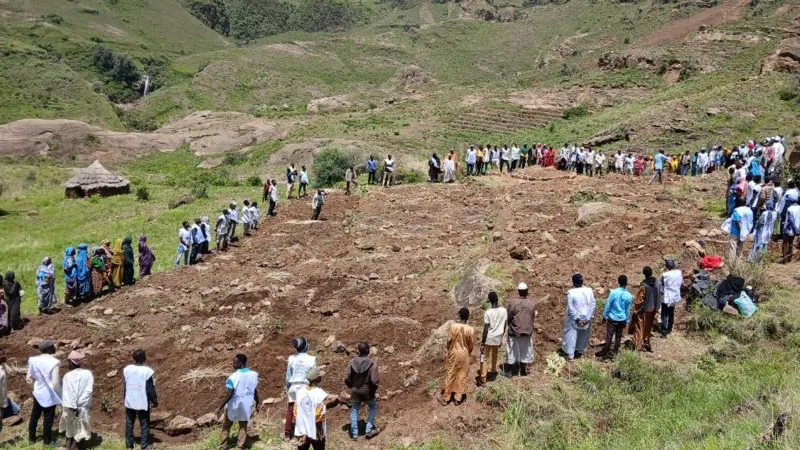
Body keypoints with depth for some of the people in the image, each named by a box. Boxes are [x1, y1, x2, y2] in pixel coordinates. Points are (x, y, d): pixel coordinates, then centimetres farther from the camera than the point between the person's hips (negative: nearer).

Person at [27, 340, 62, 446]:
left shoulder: (33, 360, -5)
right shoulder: (53, 362, -21)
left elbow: (29, 377, 4)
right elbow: (55, 382, -20)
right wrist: (59, 395, -6)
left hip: (38, 393, 5)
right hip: (49, 395, -5)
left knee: (34, 416, 21)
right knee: (48, 418, 9)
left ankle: (31, 438, 35)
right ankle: (47, 441, 22)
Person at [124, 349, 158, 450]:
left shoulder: (127, 369, -3)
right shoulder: (147, 371, -17)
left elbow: (124, 387, 9)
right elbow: (150, 389, -12)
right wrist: (155, 401, 0)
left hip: (130, 402, 4)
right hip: (143, 403, -4)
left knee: (129, 424, 16)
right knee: (145, 425, 5)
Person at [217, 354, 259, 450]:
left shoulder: (233, 377, -21)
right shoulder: (253, 375, -7)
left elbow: (229, 395, -20)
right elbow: (255, 392, 1)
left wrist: (220, 408, -12)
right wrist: (257, 404, 15)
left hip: (234, 405, -3)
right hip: (246, 405, 3)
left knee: (226, 426, 15)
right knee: (243, 427, 15)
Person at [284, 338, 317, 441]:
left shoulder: (291, 359, -3)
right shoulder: (311, 359, -10)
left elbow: (288, 375, 4)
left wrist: (288, 387, 17)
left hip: (293, 387, 2)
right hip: (306, 387, -2)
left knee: (290, 411, 11)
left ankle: (287, 434, 19)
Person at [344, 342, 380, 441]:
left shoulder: (353, 362, -11)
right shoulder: (372, 364, -21)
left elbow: (347, 379, -7)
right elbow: (374, 381, -22)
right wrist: (374, 388, 1)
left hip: (355, 392, 2)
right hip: (367, 392, -2)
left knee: (354, 411, 23)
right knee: (373, 407, 25)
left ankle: (354, 434, 26)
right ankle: (369, 430, 22)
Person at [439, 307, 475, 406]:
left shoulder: (453, 326, -18)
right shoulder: (471, 330, -15)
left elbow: (449, 341, -8)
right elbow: (472, 345, -4)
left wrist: (448, 350, 12)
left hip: (454, 353, -1)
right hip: (464, 354, 1)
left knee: (450, 375, 10)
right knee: (462, 376, 13)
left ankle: (445, 398, 19)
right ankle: (458, 398, 21)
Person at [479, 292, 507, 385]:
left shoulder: (488, 312, -19)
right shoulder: (504, 311, -7)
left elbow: (485, 329, -17)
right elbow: (505, 326, 3)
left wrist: (482, 342, -9)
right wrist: (501, 338, 16)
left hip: (488, 339, -4)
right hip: (498, 338, 4)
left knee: (485, 358, 5)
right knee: (494, 355, 27)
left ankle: (483, 379, 4)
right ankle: (493, 371, 46)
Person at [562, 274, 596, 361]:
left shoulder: (571, 292, -19)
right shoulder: (589, 290, -9)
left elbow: (571, 308, -19)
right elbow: (593, 304, -7)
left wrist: (577, 319, -12)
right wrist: (588, 317, -5)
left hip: (574, 319, -4)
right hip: (586, 318, 4)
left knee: (571, 336, 10)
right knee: (583, 335, 22)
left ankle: (570, 355, 13)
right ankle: (580, 352, 37)